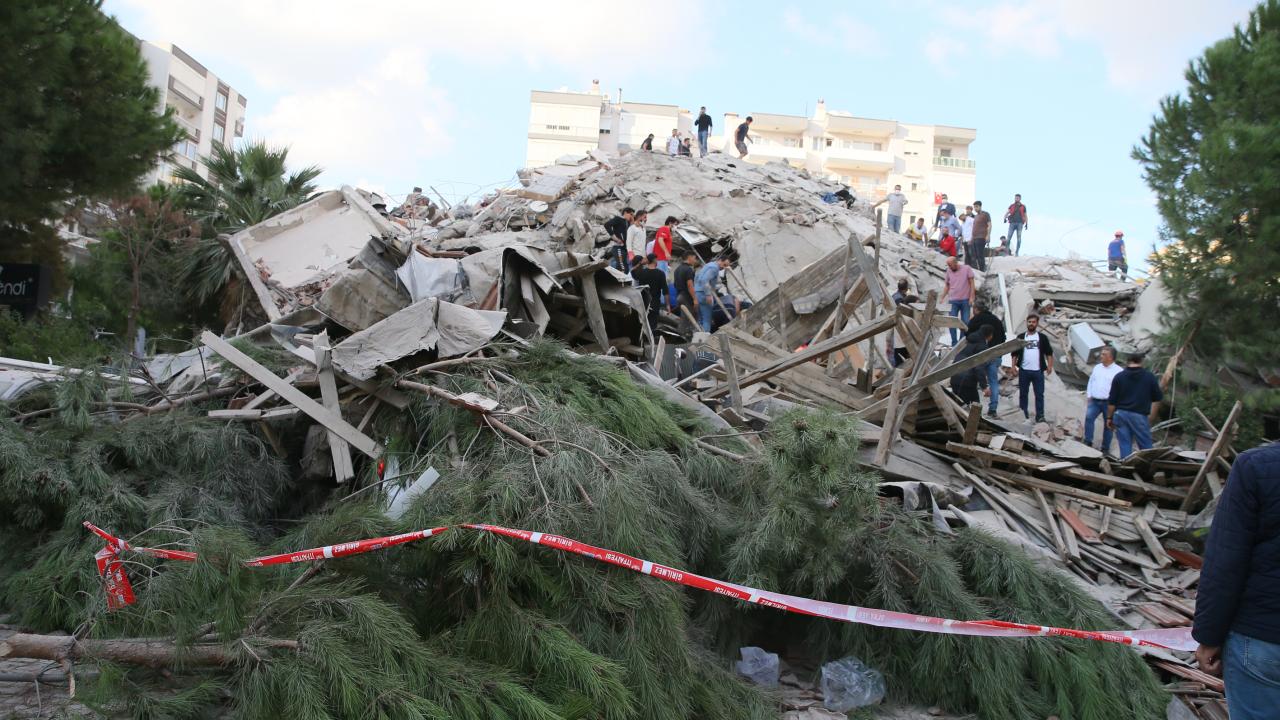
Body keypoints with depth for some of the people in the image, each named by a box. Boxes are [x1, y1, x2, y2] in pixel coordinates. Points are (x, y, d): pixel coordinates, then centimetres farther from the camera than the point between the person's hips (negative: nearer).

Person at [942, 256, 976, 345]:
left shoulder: (967, 269, -2)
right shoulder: (949, 271, 6)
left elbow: (972, 284, -2)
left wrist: (971, 297, -10)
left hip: (965, 300, -2)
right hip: (953, 301, 2)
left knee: (965, 322, 3)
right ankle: (954, 343, 2)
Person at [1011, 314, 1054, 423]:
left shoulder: (1042, 337, 5)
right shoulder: (1020, 337, 7)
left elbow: (1049, 353, 6)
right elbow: (1015, 353, 8)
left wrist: (1050, 366, -4)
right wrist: (1013, 366, -1)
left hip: (1038, 371, -1)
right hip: (1024, 370, 1)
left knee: (1039, 394, -1)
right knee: (1023, 393, 8)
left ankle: (1040, 416, 3)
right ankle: (1023, 414, 17)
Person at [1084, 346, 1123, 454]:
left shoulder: (1118, 371, -6)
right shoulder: (1097, 367, 10)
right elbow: (1091, 382, 16)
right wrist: (1089, 396, 10)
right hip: (1095, 401, 4)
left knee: (1108, 424, 6)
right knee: (1088, 417, -15)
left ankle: (1105, 448, 16)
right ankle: (1088, 442, -8)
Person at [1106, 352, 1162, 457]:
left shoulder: (1119, 376, 1)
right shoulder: (1149, 377, 2)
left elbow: (1112, 401, 1)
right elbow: (1157, 399, 7)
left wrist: (1109, 417, 9)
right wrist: (1151, 417, 15)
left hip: (1121, 414, 1)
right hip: (1140, 416, -1)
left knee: (1125, 446, 5)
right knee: (1145, 446, 5)